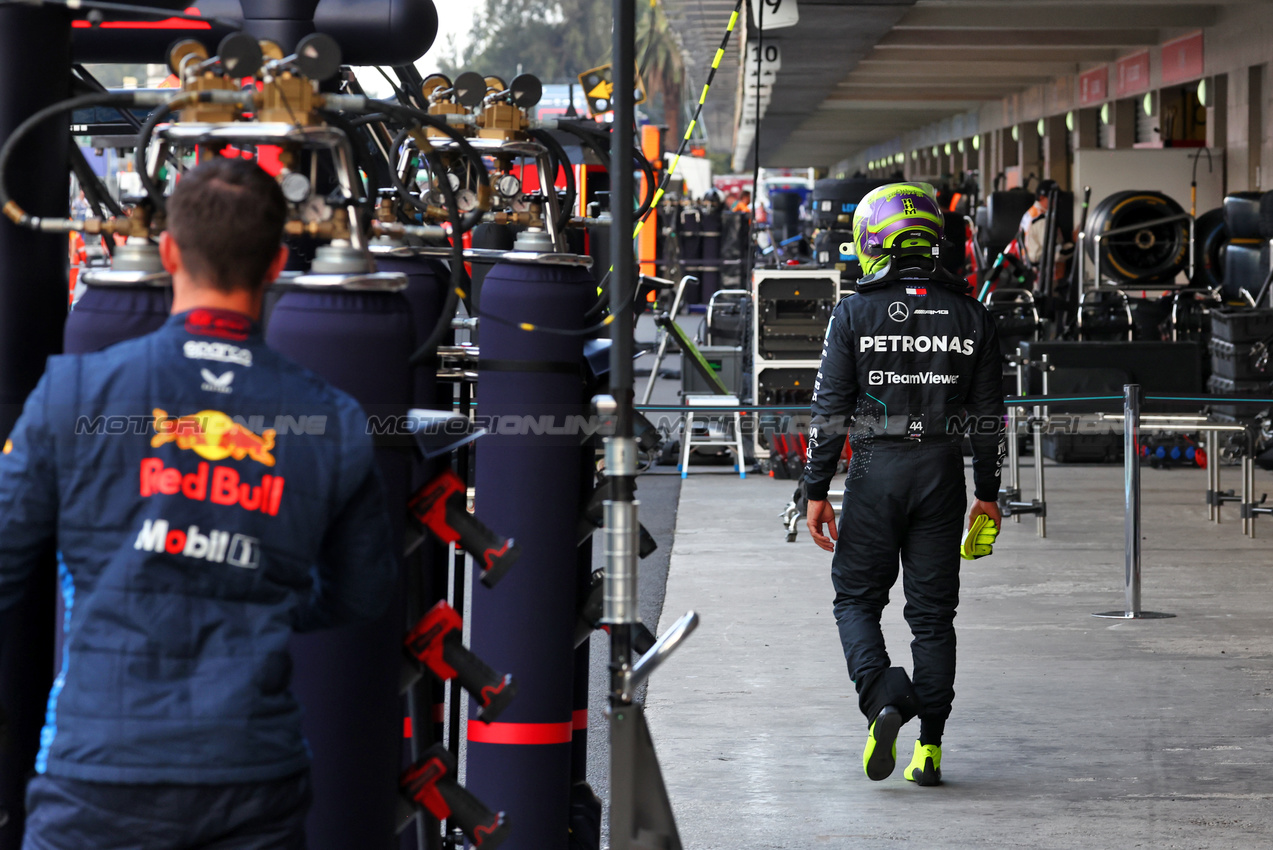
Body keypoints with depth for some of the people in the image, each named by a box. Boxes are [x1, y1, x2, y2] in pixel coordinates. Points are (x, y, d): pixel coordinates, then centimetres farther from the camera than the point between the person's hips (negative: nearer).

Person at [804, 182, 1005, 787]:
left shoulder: (855, 314, -5)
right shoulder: (970, 316, 4)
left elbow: (830, 411, -6)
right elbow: (988, 416, 6)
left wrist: (816, 492, 0)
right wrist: (987, 493, 13)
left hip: (875, 470, -2)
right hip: (942, 471, 3)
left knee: (856, 598, 10)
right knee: (932, 610, 8)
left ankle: (884, 699, -15)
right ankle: (929, 746, 7)